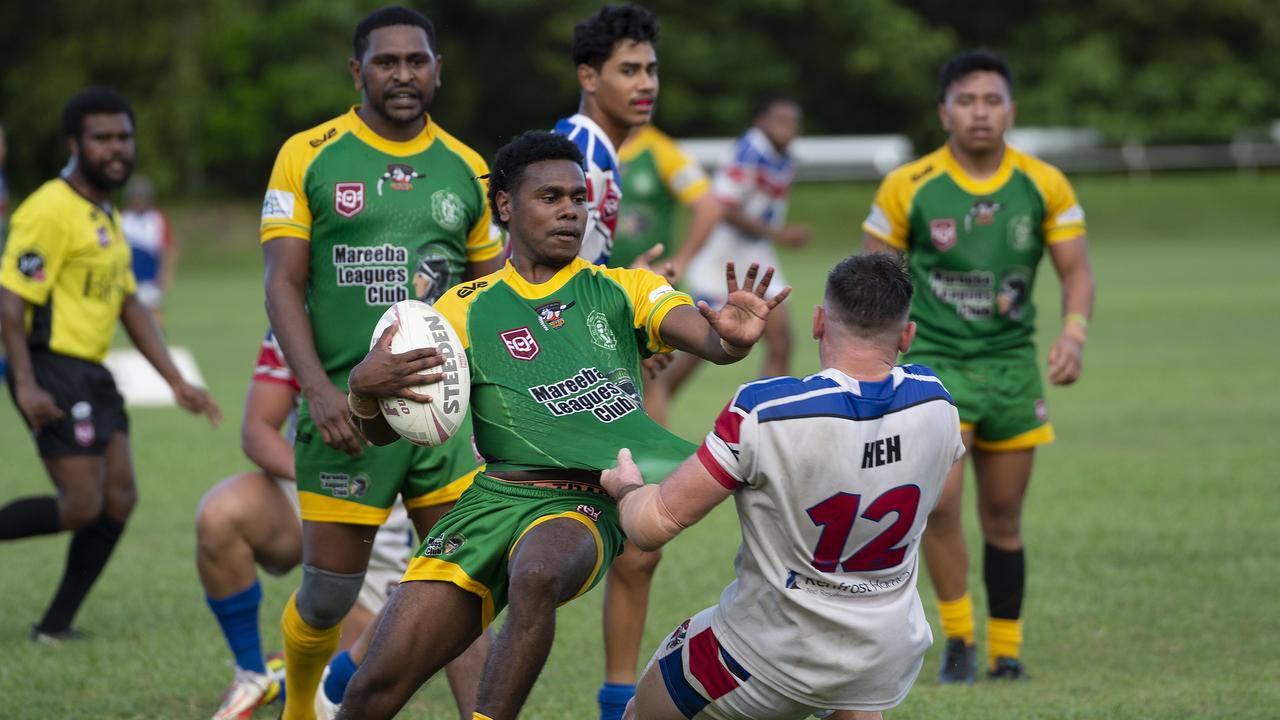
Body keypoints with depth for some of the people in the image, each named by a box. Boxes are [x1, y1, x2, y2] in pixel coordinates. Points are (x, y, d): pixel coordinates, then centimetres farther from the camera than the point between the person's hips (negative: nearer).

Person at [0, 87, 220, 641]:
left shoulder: (107, 217, 17)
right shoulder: (50, 211, -14)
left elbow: (130, 306, 21)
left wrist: (177, 383, 17)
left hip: (91, 375, 9)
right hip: (53, 371, -9)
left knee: (118, 500, 5)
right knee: (82, 506, -14)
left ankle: (56, 625, 12)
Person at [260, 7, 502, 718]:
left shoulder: (465, 170, 10)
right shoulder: (307, 156, 1)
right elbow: (283, 284, -3)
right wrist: (318, 389, -14)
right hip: (346, 411, -2)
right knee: (329, 593, 4)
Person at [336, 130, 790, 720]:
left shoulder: (622, 291, 12)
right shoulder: (465, 308, 14)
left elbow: (705, 337, -6)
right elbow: (383, 431, 14)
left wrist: (732, 336, -31)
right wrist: (365, 385, -10)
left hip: (584, 505, -2)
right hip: (494, 495, 2)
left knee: (537, 576, -38)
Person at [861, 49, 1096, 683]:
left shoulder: (1044, 186, -1)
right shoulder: (908, 188, -5)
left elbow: (1076, 271, 3)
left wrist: (1073, 334, -15)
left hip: (1013, 363, 2)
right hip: (934, 363, -2)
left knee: (1003, 518, 6)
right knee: (939, 501, -19)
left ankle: (1005, 649, 19)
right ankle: (958, 639, -4)